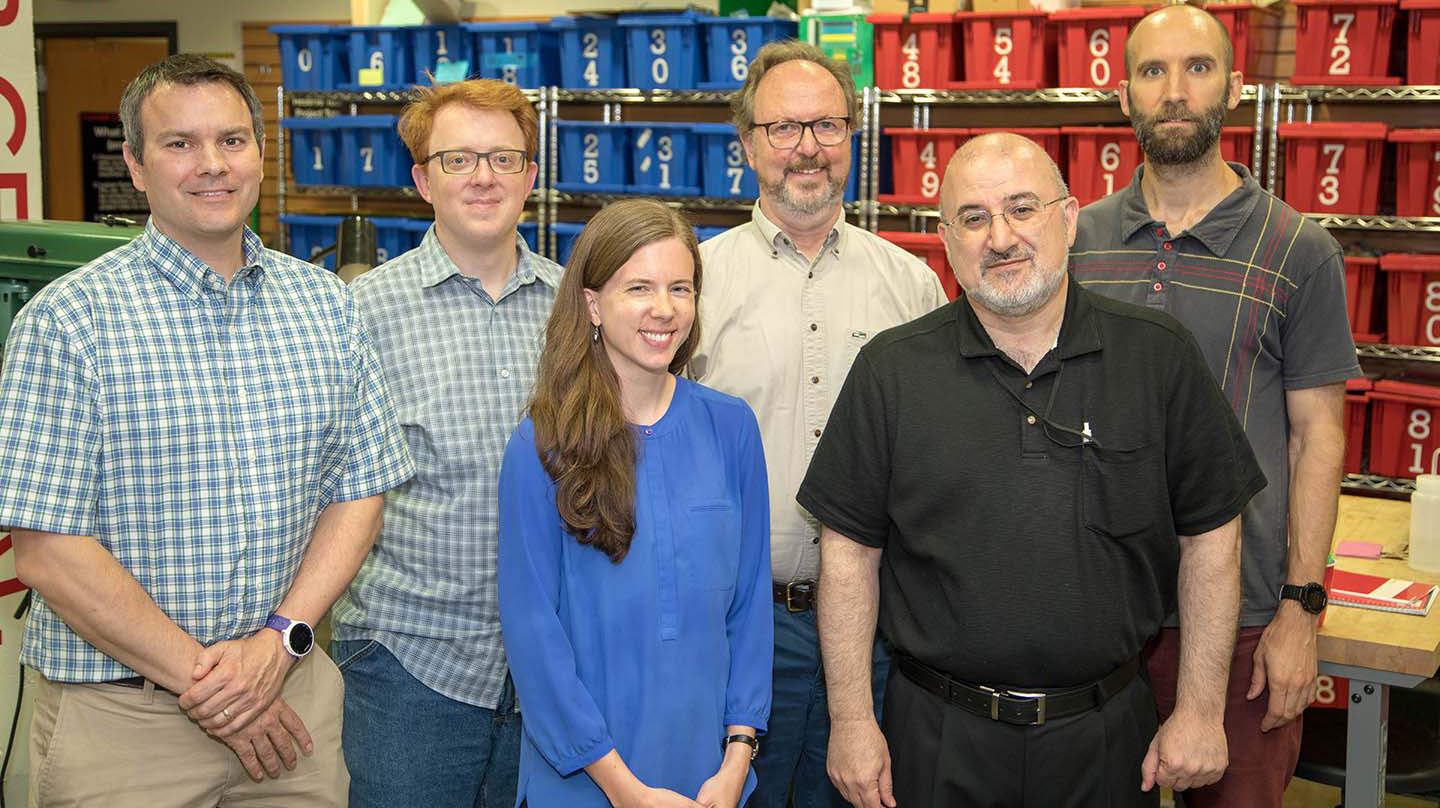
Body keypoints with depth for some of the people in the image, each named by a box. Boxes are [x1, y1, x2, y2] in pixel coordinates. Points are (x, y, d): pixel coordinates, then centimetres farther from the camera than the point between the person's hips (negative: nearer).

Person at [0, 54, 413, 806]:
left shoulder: (325, 304, 5)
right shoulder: (65, 320, -8)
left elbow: (359, 491, 5)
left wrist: (279, 639, -9)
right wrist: (200, 677, -13)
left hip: (290, 691, 4)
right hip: (118, 713, -3)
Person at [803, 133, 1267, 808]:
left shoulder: (1159, 358, -4)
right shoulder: (892, 371, -5)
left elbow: (1208, 537, 1)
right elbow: (850, 551, -2)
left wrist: (1201, 710, 0)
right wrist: (851, 720, -4)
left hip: (1107, 738, 1)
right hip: (938, 737, 0)